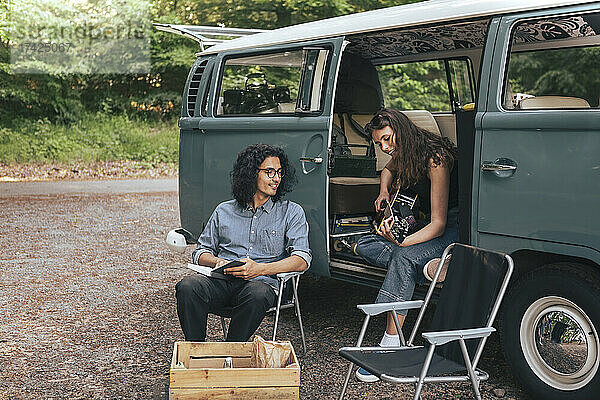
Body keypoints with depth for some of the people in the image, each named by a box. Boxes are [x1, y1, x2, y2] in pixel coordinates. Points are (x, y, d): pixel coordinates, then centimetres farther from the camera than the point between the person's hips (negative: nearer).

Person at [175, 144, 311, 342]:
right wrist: (217, 262, -4)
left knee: (257, 295, -39)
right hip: (222, 281, 2)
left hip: (261, 282, -2)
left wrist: (259, 269, -14)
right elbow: (200, 252, 22)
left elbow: (302, 260, 0)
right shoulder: (224, 211, 21)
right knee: (187, 287, -30)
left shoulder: (292, 212, 13)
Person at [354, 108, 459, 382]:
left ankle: (391, 342, -34)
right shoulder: (404, 155, 1)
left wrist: (400, 243, -40)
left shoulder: (436, 158, -23)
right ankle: (416, 274, -24)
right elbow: (390, 169, 30)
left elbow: (438, 224, -27)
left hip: (454, 229, -9)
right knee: (364, 246, -5)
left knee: (405, 257, -36)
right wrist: (384, 190, 8)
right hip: (430, 224, 9)